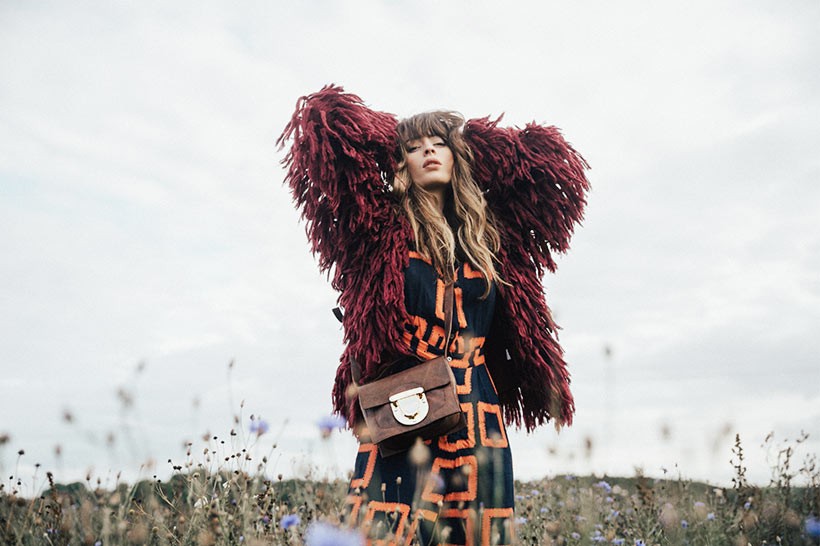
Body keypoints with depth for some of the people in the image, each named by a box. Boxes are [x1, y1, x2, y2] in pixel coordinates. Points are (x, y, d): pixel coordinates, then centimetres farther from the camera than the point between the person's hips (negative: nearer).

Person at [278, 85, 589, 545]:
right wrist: (394, 142, 16)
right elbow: (324, 116, 0)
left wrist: (461, 141, 24)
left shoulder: (488, 232, 15)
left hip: (478, 425, 4)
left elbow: (549, 158, 27)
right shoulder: (383, 229, 5)